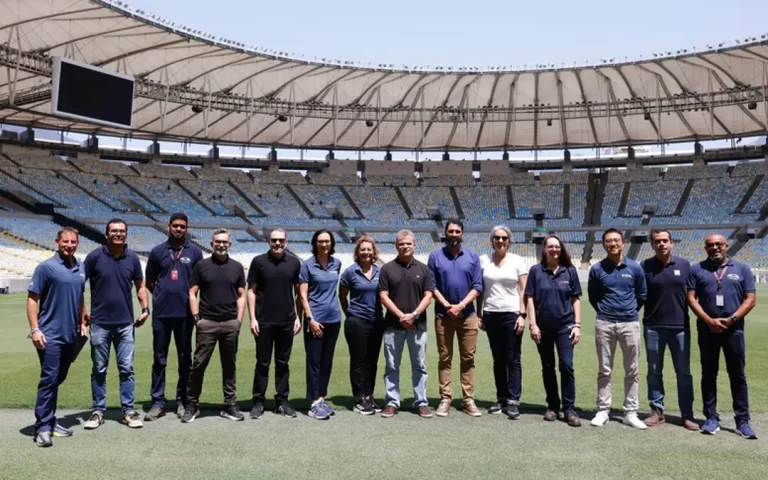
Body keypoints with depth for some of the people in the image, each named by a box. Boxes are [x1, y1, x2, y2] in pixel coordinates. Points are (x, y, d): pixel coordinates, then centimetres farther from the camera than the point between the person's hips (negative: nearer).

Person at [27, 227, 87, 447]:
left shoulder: (81, 268, 9)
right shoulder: (46, 267, -8)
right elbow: (32, 299, -9)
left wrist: (82, 323, 16)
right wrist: (35, 328, -16)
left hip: (71, 334, 6)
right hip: (50, 335, -6)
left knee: (58, 379, 14)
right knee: (49, 379, -7)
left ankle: (50, 421, 26)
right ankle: (43, 427, 1)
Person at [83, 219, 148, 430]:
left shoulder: (132, 258, 2)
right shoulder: (95, 256, -5)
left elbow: (140, 286, 11)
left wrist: (145, 309, 0)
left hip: (125, 323, 2)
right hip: (100, 323, -1)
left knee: (126, 368, 5)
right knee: (99, 370, 8)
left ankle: (128, 410, 13)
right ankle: (98, 411, 20)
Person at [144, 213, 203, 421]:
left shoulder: (195, 252, 3)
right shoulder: (158, 251, 5)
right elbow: (149, 281, 13)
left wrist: (189, 295, 2)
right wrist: (162, 294, 5)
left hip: (185, 312, 0)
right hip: (161, 312, 1)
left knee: (185, 358, 7)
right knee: (159, 358, 6)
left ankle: (182, 401, 18)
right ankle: (158, 402, 14)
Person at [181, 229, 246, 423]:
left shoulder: (237, 267, 7)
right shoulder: (201, 265, 3)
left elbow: (241, 296, 8)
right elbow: (192, 294, 3)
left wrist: (238, 320, 0)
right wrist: (196, 318, -6)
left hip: (230, 323, 2)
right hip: (207, 323, -1)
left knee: (230, 366, 9)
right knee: (198, 364, 1)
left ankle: (230, 405, 18)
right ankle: (192, 405, 14)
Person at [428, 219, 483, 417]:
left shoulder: (472, 256, 5)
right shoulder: (435, 256, 2)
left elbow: (477, 286, -1)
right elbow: (432, 286, -1)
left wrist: (461, 306, -12)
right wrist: (447, 305, -13)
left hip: (467, 315, 1)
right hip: (443, 315, -1)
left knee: (468, 358, 5)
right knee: (444, 358, 4)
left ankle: (468, 400, 12)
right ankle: (445, 399, 11)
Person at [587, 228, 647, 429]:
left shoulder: (635, 268, 1)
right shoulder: (597, 269, 0)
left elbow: (642, 294, 13)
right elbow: (592, 295, 13)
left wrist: (631, 311, 12)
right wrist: (602, 311, 10)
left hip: (630, 324, 1)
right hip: (604, 324, 0)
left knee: (632, 371, 6)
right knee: (604, 371, 6)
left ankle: (630, 413, 15)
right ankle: (603, 411, 14)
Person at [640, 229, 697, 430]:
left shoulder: (684, 265, 2)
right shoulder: (645, 266, -2)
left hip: (680, 326, 1)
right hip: (653, 327, -1)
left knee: (684, 372, 8)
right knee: (654, 371, 8)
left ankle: (687, 414, 17)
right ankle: (657, 410, 19)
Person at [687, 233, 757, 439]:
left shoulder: (742, 269, 7)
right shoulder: (697, 269, 6)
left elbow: (750, 300, 2)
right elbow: (691, 298, 0)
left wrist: (731, 319, -11)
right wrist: (709, 320, -11)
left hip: (734, 329, 0)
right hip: (707, 329, 0)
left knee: (738, 375, 3)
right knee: (708, 374, 6)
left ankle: (743, 421, 11)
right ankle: (711, 418, 14)